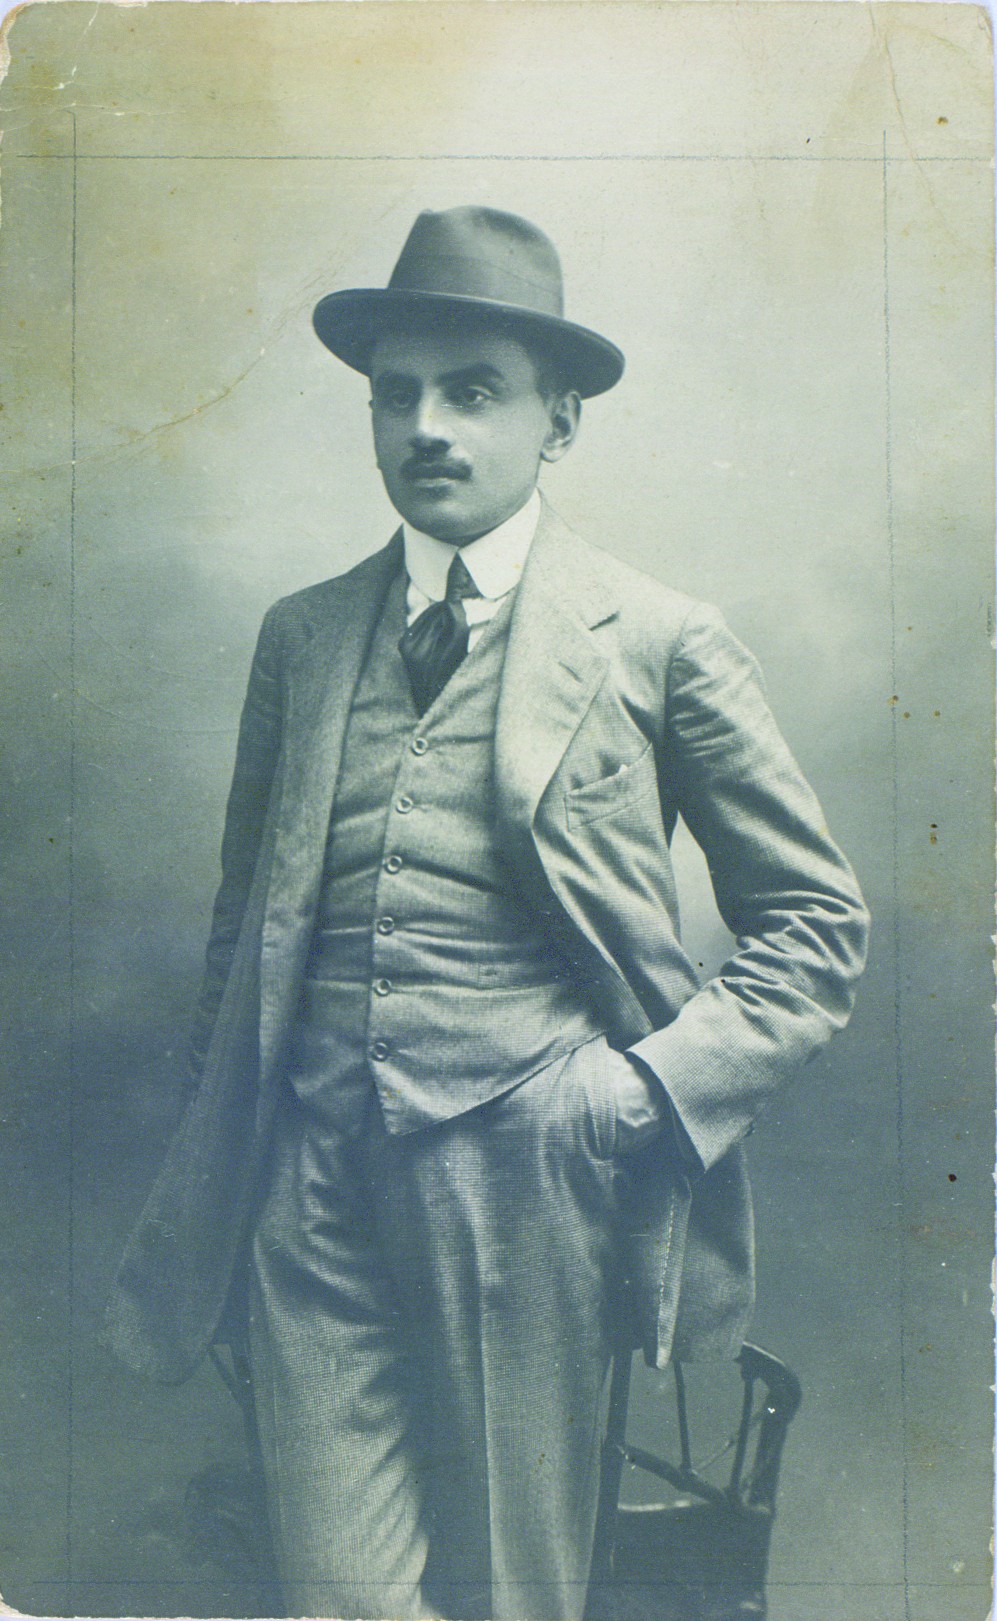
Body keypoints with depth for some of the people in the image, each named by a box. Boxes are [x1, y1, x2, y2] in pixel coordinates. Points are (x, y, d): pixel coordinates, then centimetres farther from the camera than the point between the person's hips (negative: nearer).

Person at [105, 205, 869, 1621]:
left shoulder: (663, 642, 0)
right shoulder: (300, 637, 10)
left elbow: (817, 924, 4)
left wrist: (651, 1085, -8)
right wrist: (217, 1161, 12)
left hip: (526, 1178, -2)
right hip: (308, 1176, 3)